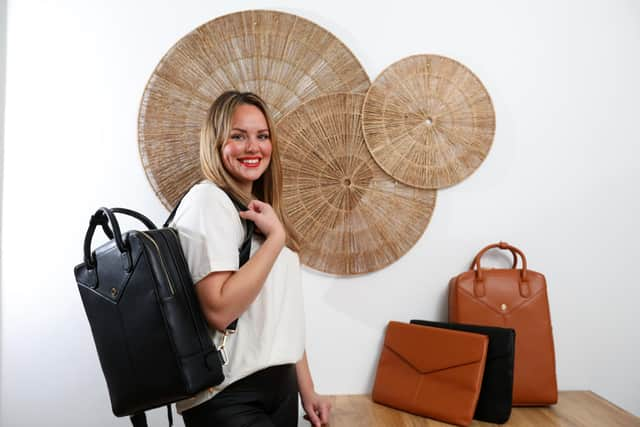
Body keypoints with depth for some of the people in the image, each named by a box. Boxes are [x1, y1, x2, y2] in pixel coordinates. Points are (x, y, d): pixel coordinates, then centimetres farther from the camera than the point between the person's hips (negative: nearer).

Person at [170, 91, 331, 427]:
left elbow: (281, 314, 12)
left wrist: (306, 389, 12)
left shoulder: (258, 210, 11)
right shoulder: (208, 200, -15)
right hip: (228, 398, -8)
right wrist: (276, 236, -20)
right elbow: (220, 311, -25)